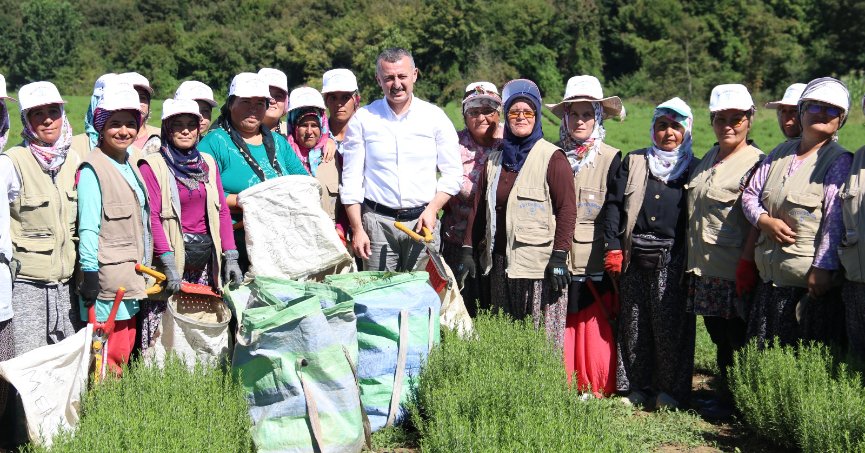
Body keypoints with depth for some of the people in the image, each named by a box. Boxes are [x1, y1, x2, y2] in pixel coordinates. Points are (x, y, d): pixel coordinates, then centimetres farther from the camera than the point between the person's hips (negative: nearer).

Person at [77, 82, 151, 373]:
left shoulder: (129, 165, 14)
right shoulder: (93, 169, -10)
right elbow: (87, 228, -15)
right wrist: (89, 275, -18)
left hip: (131, 277, 8)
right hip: (107, 277, -8)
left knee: (125, 347, 11)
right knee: (109, 354, -7)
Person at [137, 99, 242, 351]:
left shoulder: (208, 163, 14)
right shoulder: (153, 165, -3)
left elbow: (222, 211, 12)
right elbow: (151, 216, -10)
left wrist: (230, 256, 3)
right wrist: (169, 261, -18)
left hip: (206, 261, 5)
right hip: (172, 256, -5)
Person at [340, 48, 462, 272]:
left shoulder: (435, 117, 5)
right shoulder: (362, 119, 4)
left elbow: (452, 173, 7)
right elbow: (351, 179, 4)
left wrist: (433, 208, -7)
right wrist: (357, 229, -3)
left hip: (422, 221, 1)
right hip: (377, 222, 0)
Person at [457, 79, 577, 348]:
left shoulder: (552, 158, -3)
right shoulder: (495, 160, 16)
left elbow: (567, 209, -9)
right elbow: (479, 207, 17)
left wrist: (559, 257, -15)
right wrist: (468, 251, 10)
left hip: (538, 264, -6)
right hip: (500, 264, 6)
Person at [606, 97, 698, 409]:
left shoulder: (695, 169, 8)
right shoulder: (634, 163, 11)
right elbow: (614, 204, 5)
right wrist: (613, 248, -5)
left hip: (673, 258, -2)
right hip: (634, 256, 2)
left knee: (672, 324, 1)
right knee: (633, 322, 7)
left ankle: (671, 389, 13)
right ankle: (635, 386, 18)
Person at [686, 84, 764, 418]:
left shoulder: (755, 162, -9)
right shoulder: (708, 159, 15)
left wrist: (747, 264, -21)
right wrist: (690, 260, 18)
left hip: (733, 273, -7)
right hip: (703, 269, 7)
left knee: (738, 341, 2)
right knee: (719, 339, 15)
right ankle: (724, 397, 25)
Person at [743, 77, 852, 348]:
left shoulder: (839, 161, -5)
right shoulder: (780, 153, 14)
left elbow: (835, 221, -13)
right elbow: (750, 194, 16)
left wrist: (822, 269, -19)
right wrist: (765, 221, -5)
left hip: (811, 284, -6)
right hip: (769, 280, 6)